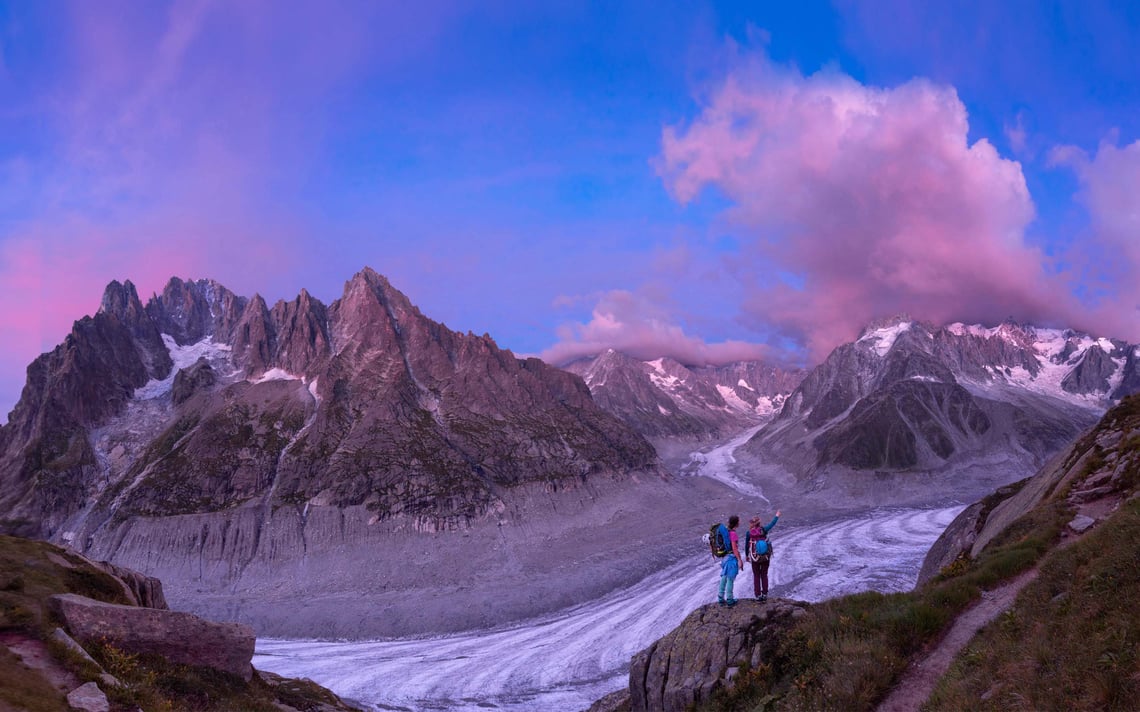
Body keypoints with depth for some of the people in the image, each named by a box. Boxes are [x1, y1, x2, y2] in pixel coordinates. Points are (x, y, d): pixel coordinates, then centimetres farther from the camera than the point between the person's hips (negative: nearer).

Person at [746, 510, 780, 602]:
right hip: (766, 556, 1)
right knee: (764, 575, 15)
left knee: (756, 577, 12)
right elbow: (772, 524, 6)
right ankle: (764, 595, 15)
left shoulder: (749, 533, -11)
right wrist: (777, 516, 24)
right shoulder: (763, 530, -11)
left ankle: (758, 595, 10)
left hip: (755, 557, -1)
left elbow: (747, 546, -2)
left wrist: (747, 556, 14)